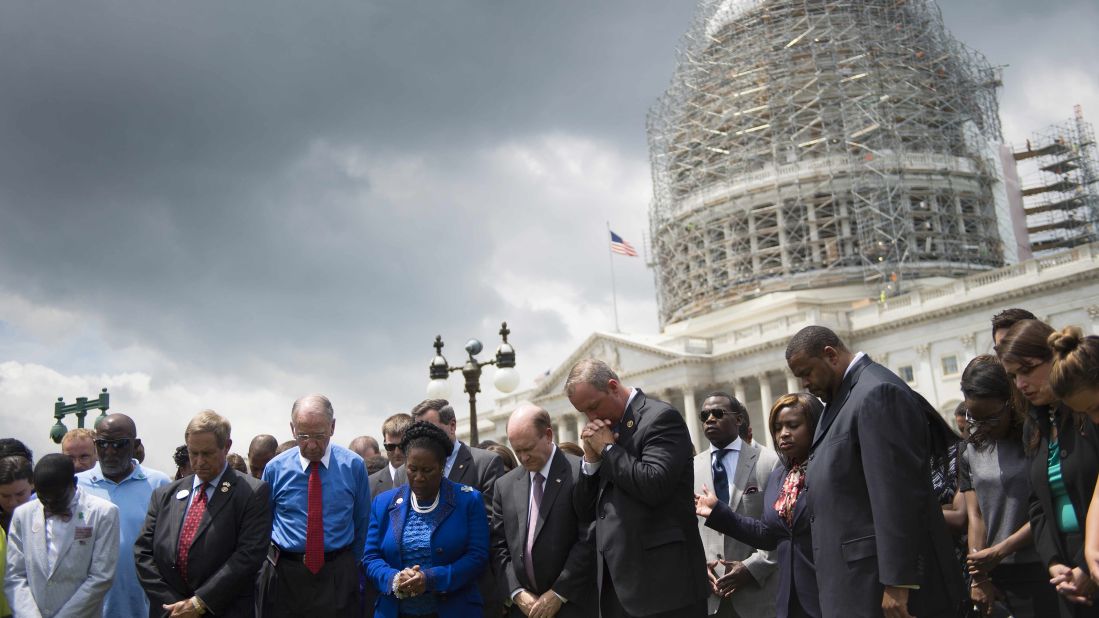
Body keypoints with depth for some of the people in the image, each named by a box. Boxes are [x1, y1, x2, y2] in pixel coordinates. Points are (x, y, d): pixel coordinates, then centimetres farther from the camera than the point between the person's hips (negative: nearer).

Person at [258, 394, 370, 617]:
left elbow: (362, 521, 6)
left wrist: (352, 566, 10)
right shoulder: (275, 469, -2)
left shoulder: (354, 465, -4)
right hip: (283, 576, 1)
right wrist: (271, 561, 8)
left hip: (338, 577, 0)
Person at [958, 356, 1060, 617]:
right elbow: (975, 515, 3)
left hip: (1040, 571, -3)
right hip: (997, 577, 3)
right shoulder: (972, 451, 8)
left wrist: (1000, 551, -13)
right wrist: (979, 577, -3)